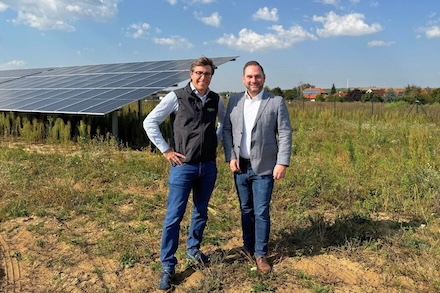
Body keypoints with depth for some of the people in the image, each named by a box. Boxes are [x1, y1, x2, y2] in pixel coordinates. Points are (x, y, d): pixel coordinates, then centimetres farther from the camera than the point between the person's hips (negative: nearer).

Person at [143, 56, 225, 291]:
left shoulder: (216, 100, 3)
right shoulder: (176, 97, -9)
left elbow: (225, 122, 24)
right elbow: (150, 122, -7)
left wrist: (216, 142, 11)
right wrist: (166, 150, -9)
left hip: (208, 166, 4)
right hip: (183, 166, -4)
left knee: (201, 212, 17)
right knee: (174, 216, 0)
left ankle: (193, 249, 39)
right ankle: (167, 266, 13)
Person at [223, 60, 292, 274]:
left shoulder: (276, 102, -5)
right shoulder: (234, 101, 5)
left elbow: (285, 134, -6)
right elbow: (227, 130, 7)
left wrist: (282, 162, -13)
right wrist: (230, 157, -2)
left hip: (263, 167, -3)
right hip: (240, 166, 3)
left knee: (261, 212, 1)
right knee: (246, 210, 15)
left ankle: (260, 254, 17)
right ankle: (248, 247, 32)